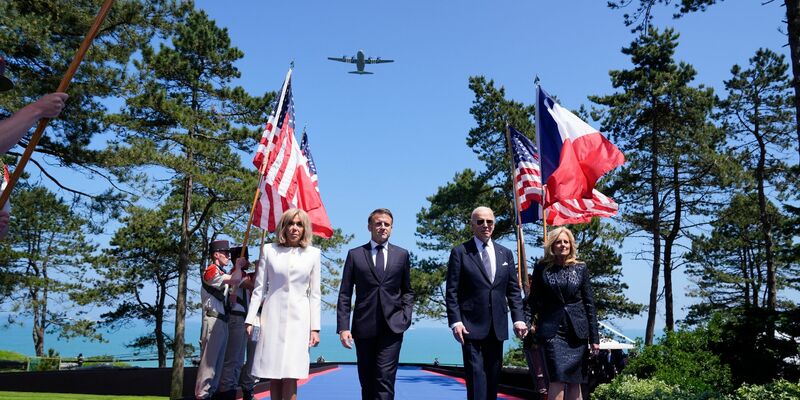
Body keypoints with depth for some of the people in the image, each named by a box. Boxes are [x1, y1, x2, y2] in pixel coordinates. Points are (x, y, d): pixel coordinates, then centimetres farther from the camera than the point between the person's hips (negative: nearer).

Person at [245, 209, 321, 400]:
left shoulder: (313, 254, 5)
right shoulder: (269, 250, 6)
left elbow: (315, 294, 5)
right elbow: (259, 288, 7)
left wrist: (315, 328, 2)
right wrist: (250, 319, 1)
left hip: (298, 319, -1)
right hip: (273, 317, 1)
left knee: (290, 376, -6)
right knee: (273, 375, 3)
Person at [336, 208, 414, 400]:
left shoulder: (402, 254, 9)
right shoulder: (355, 254, 5)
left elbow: (407, 290, 15)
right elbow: (345, 294, 2)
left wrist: (406, 316, 0)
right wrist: (343, 327, -6)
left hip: (392, 326, 0)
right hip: (364, 327, 1)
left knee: (385, 379, -10)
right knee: (367, 382, 9)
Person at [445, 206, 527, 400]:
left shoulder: (506, 253, 12)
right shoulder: (460, 252, -1)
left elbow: (513, 290, 11)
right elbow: (451, 291, -4)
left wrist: (518, 318, 0)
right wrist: (455, 321, -13)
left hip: (497, 326, 5)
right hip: (471, 326, -4)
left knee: (493, 374, 11)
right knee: (476, 374, -7)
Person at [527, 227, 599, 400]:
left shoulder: (580, 268, 7)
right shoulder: (541, 268, 3)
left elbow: (589, 303, 7)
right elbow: (533, 300, 8)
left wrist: (594, 337, 4)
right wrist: (534, 322, -2)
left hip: (577, 331, 2)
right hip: (552, 330, -2)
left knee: (575, 380, 6)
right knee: (558, 379, -11)